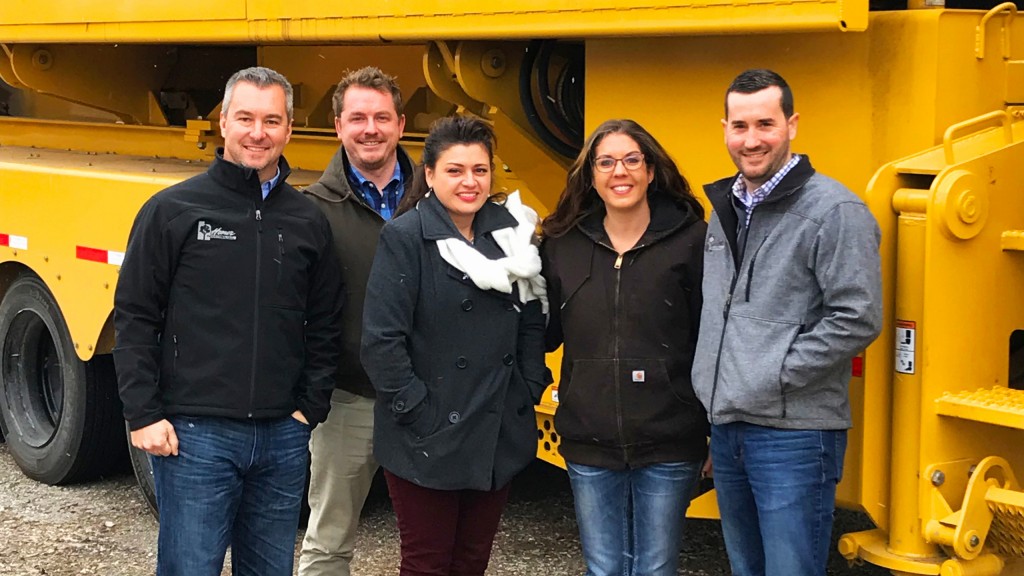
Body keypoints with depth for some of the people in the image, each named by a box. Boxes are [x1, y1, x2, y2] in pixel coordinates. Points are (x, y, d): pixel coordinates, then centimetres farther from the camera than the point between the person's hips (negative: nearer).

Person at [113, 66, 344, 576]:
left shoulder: (308, 222, 8)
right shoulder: (171, 210, -3)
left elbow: (324, 327, 14)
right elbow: (135, 319, -2)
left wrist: (310, 408, 6)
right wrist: (143, 415, -7)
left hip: (283, 438, 4)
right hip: (196, 436, -4)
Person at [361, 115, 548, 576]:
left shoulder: (510, 232, 5)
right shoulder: (405, 236, -10)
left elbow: (532, 323, 13)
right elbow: (381, 341, -15)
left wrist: (529, 392, 4)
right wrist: (417, 412, -16)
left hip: (500, 439, 5)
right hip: (428, 441, -5)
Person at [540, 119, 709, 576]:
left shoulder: (689, 239, -4)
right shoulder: (563, 244, 4)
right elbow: (547, 334, 8)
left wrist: (716, 430, -3)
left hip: (668, 446, -2)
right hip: (589, 443, 3)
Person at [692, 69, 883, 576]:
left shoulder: (834, 211, -12)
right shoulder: (725, 208, 13)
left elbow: (857, 320, -17)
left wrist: (775, 376, -16)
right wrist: (712, 383, 10)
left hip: (793, 435, -8)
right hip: (726, 428, 8)